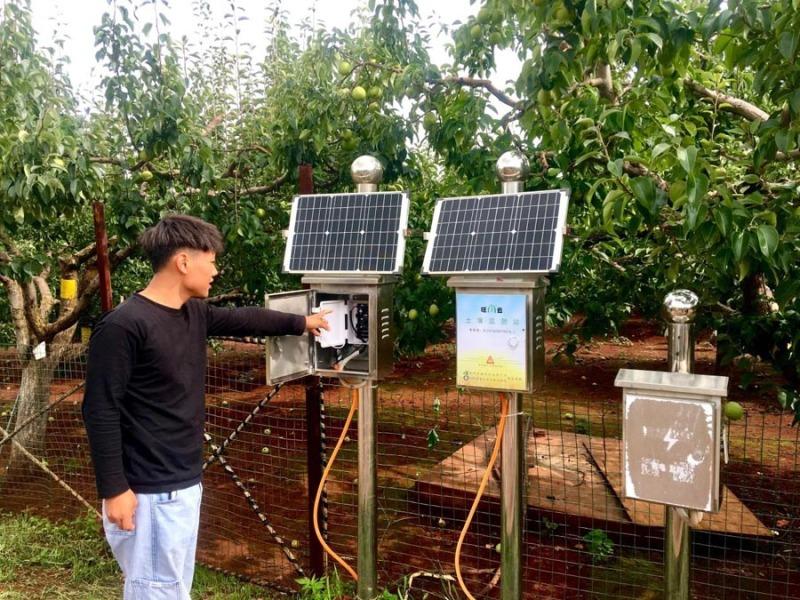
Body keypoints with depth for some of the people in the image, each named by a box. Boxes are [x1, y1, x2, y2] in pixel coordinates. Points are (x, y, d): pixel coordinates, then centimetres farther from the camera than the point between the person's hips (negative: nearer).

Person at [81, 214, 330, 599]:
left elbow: (244, 320, 23)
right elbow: (101, 412, -18)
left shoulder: (195, 314, 6)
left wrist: (301, 323, 33)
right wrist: (113, 490, -17)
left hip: (187, 484, 8)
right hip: (149, 494, -8)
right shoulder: (123, 326, -18)